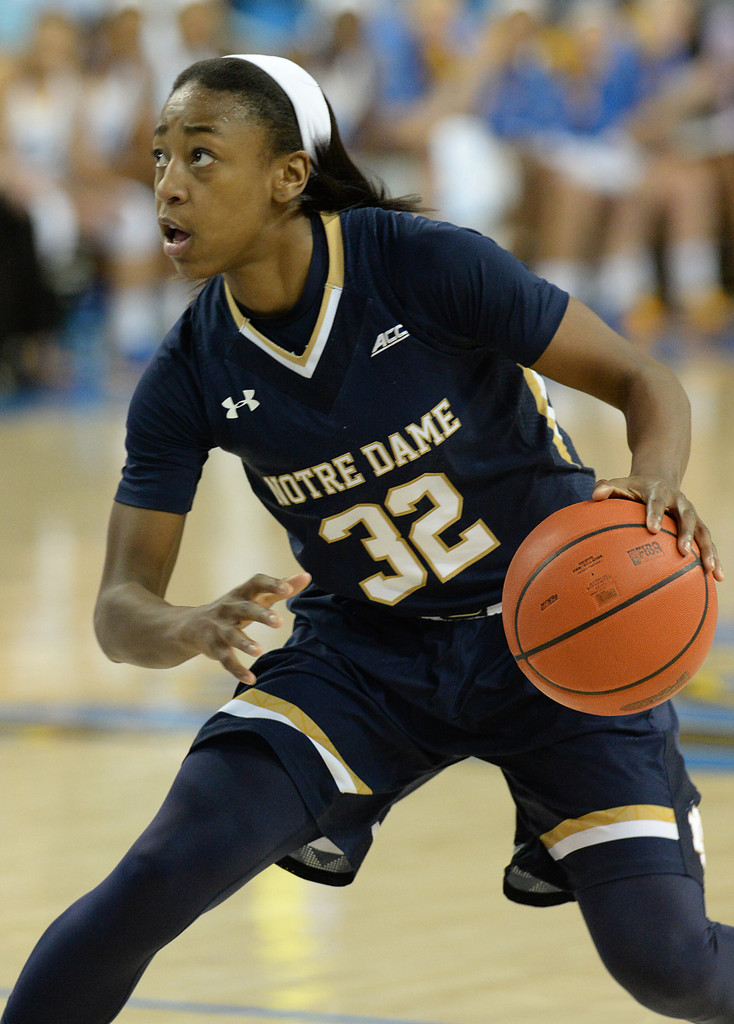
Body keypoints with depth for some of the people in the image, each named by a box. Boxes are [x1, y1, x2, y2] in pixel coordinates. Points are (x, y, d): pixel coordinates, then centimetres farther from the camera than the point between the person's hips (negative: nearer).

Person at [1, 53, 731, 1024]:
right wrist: (188, 629, -34)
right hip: (365, 652, 2)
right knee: (161, 874, -19)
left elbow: (644, 380, -14)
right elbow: (121, 605, -9)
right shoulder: (190, 375, -10)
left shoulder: (427, 263, -21)